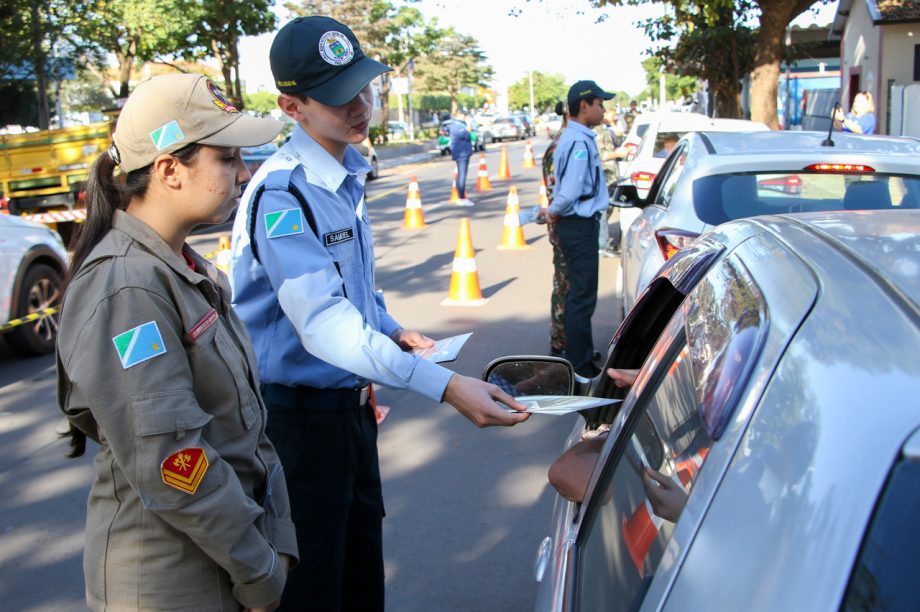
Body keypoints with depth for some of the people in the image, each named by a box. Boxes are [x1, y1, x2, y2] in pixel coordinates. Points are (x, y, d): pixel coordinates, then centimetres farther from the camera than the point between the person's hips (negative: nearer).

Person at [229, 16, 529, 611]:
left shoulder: (347, 173, 5)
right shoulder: (282, 195, -25)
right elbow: (324, 324, -36)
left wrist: (389, 329, 5)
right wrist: (444, 385, -44)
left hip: (349, 399, 9)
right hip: (301, 410, -8)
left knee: (363, 547, 23)